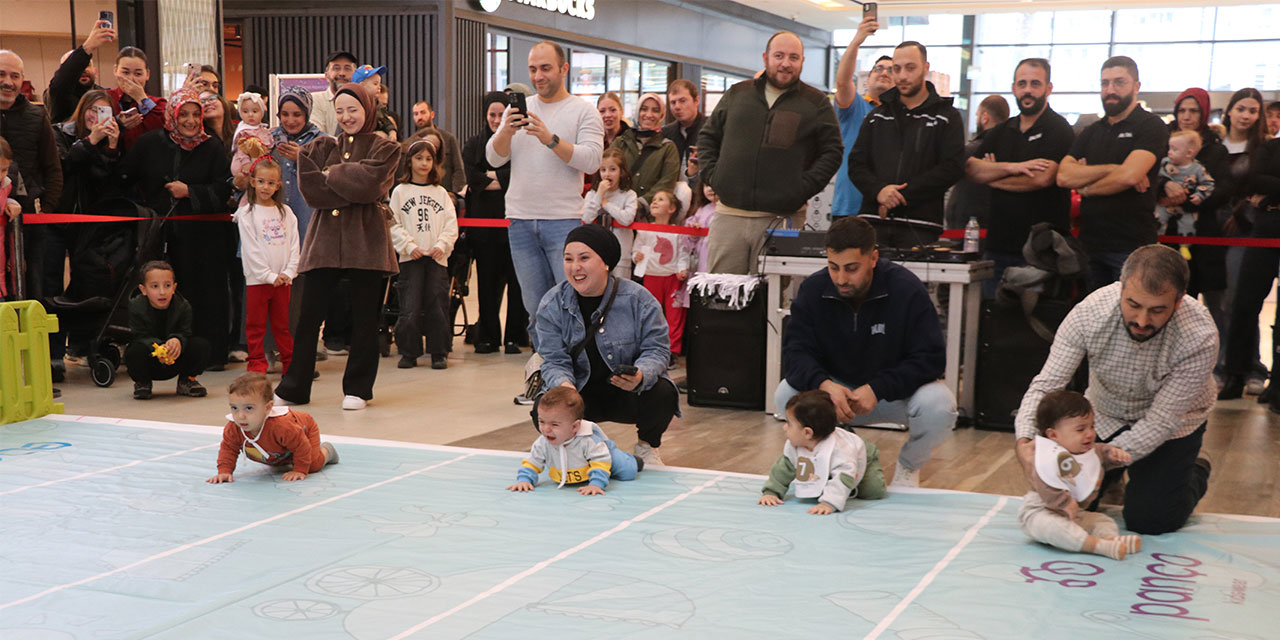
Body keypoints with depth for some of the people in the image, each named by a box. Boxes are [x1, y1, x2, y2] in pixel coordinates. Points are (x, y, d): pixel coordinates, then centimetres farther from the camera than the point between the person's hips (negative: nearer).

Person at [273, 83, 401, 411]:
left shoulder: (384, 149, 4)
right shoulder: (321, 147, 13)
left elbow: (369, 183, -14)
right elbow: (310, 188, -2)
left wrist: (333, 174, -3)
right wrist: (351, 187, -11)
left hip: (365, 238, -3)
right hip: (326, 235, 3)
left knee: (364, 316, 1)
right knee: (309, 313, 2)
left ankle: (357, 388, 12)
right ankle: (293, 387, 12)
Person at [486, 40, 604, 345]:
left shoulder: (583, 112, 2)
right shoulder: (518, 109, 13)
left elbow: (591, 160, -12)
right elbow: (494, 158, 5)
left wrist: (550, 139, -23)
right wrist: (506, 131, -14)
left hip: (563, 220, -4)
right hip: (520, 221, 4)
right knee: (535, 307, 8)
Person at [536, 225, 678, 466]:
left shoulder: (638, 299, -12)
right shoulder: (551, 305, -6)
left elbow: (656, 349, -11)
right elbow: (555, 360, -9)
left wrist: (641, 376, -34)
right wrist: (564, 385, -33)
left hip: (628, 393, -1)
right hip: (582, 394, 1)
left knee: (662, 394, -31)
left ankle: (647, 447, 4)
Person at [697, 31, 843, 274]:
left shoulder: (816, 103, 6)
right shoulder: (737, 94, 14)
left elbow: (832, 151, 4)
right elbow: (707, 136, 20)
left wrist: (803, 188, -7)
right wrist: (711, 175, 6)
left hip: (780, 218, -2)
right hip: (728, 215, 2)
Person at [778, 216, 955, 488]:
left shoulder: (907, 290, -20)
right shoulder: (813, 289, -12)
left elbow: (931, 359, -21)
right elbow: (795, 351, -15)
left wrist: (877, 390, -34)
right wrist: (824, 384, -38)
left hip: (897, 392, -2)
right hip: (837, 390, 2)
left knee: (939, 405, -34)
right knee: (787, 393, -25)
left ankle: (909, 466, 1)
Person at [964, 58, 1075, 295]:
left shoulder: (1059, 131, -3)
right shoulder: (1002, 131, 16)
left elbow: (1043, 178, -17)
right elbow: (970, 167, 4)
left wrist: (992, 176, -3)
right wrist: (1011, 167, -14)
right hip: (997, 246, 6)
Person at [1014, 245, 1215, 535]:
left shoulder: (1200, 338, -35)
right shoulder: (1089, 313, -31)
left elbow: (1161, 421, -29)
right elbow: (1047, 384, -25)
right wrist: (1025, 441, -42)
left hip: (1174, 420, -2)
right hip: (1105, 412, 2)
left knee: (1149, 520, -10)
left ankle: (1197, 472, 21)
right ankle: (1114, 476, 30)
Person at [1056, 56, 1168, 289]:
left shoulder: (1151, 126, -1)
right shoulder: (1092, 132, 17)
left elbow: (1129, 176, -17)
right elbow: (1064, 176, 0)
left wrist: (1086, 188, -2)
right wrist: (1112, 169, -11)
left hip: (1131, 245, -5)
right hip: (1089, 244, 6)